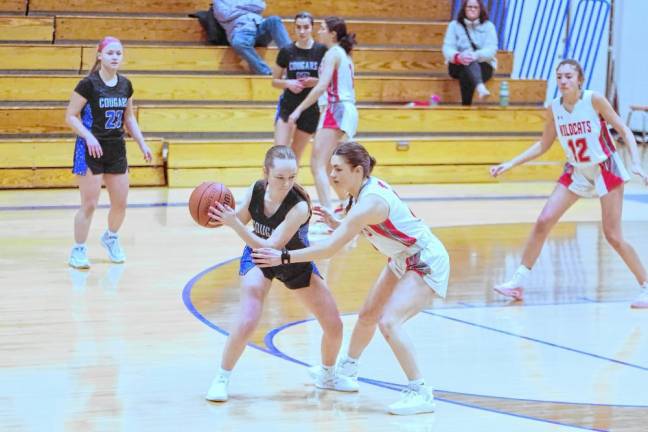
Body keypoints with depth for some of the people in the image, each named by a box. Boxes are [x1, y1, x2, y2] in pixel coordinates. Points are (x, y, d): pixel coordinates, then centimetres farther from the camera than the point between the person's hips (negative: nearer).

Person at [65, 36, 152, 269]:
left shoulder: (125, 85, 5)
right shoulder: (88, 84, -12)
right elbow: (70, 116, -11)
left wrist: (142, 143, 9)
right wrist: (89, 137, -24)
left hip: (117, 149, 6)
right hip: (91, 151, -6)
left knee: (120, 202, 9)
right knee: (89, 204, -7)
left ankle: (111, 237, 37)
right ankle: (78, 251, 6)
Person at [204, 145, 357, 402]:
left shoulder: (299, 206, -35)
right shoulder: (255, 191, -24)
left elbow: (270, 247, -37)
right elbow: (241, 220, -4)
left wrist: (234, 224, -46)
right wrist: (223, 216, -26)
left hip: (296, 263, -1)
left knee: (334, 326, 1)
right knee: (247, 323, -21)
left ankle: (328, 376, 30)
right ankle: (222, 379, 1)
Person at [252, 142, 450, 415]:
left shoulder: (369, 202, -31)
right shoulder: (368, 187, -4)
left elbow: (331, 248, -33)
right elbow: (366, 227, 11)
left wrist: (284, 257, -31)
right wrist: (337, 223, -5)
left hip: (426, 264, -10)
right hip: (401, 260, 10)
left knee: (389, 321, -23)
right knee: (368, 315, 20)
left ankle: (420, 393, -18)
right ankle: (348, 367, 45)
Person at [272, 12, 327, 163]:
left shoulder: (322, 50, -4)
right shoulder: (286, 51, -2)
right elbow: (275, 81, 6)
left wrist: (316, 82, -17)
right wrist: (288, 83, -14)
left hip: (312, 109, 0)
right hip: (288, 106, 0)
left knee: (296, 154, 9)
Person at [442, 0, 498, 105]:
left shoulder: (488, 26, 2)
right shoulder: (454, 25, 3)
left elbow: (491, 49, -11)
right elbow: (447, 48, -7)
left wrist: (476, 55, -33)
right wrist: (458, 57, -32)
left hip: (483, 65, 0)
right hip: (458, 66, 0)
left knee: (466, 76, -35)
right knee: (468, 62, -37)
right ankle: (480, 87, -61)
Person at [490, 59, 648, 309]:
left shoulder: (594, 100, -17)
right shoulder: (554, 109, -4)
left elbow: (624, 131, -12)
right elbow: (543, 145, 8)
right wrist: (510, 164, 1)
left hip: (606, 170, -4)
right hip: (576, 173, 4)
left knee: (613, 235, -8)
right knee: (543, 221, -6)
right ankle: (518, 283, 1)